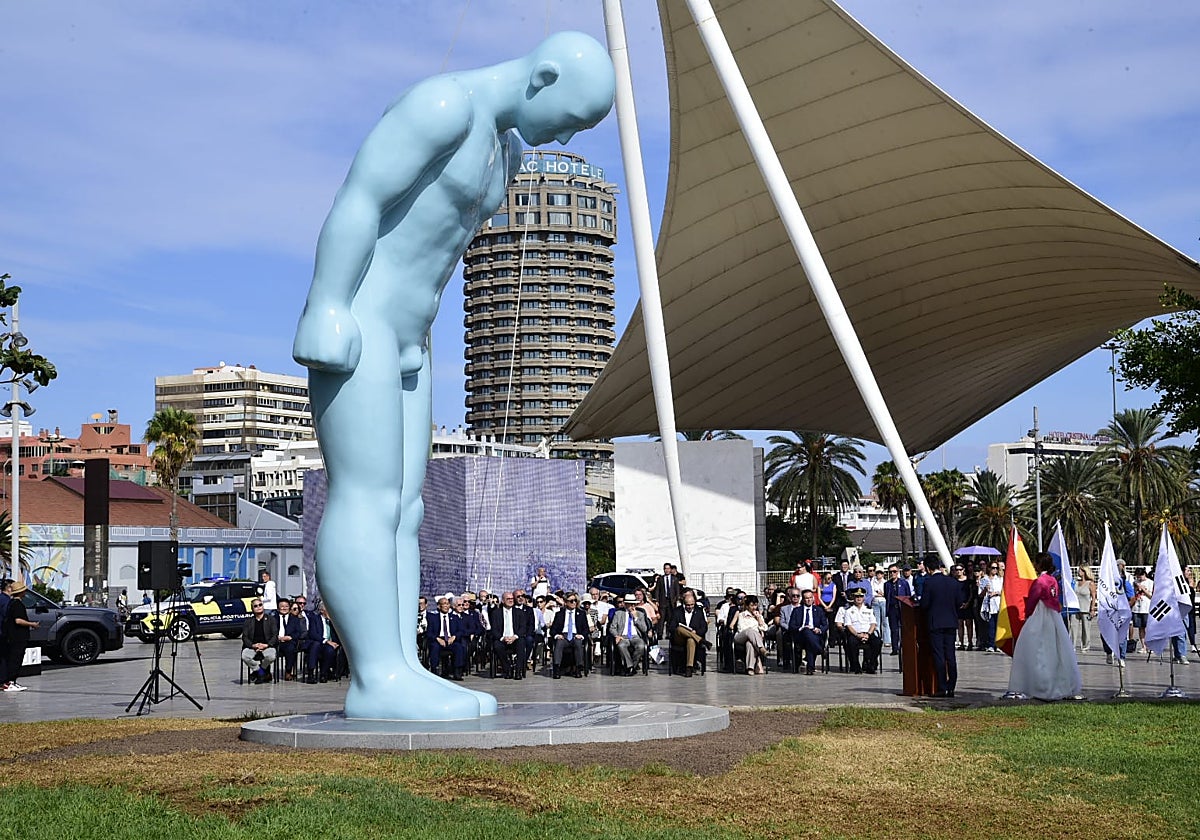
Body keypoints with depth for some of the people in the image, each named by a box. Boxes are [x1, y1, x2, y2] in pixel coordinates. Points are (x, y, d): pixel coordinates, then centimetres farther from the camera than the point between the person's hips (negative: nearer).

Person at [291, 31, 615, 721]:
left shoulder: (507, 148, 16)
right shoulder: (447, 103, -14)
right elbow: (361, 198, -19)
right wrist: (328, 310, -23)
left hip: (406, 338, 10)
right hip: (354, 320, -10)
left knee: (403, 507, 3)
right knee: (368, 497, -14)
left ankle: (401, 672, 1)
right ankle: (378, 679, -15)